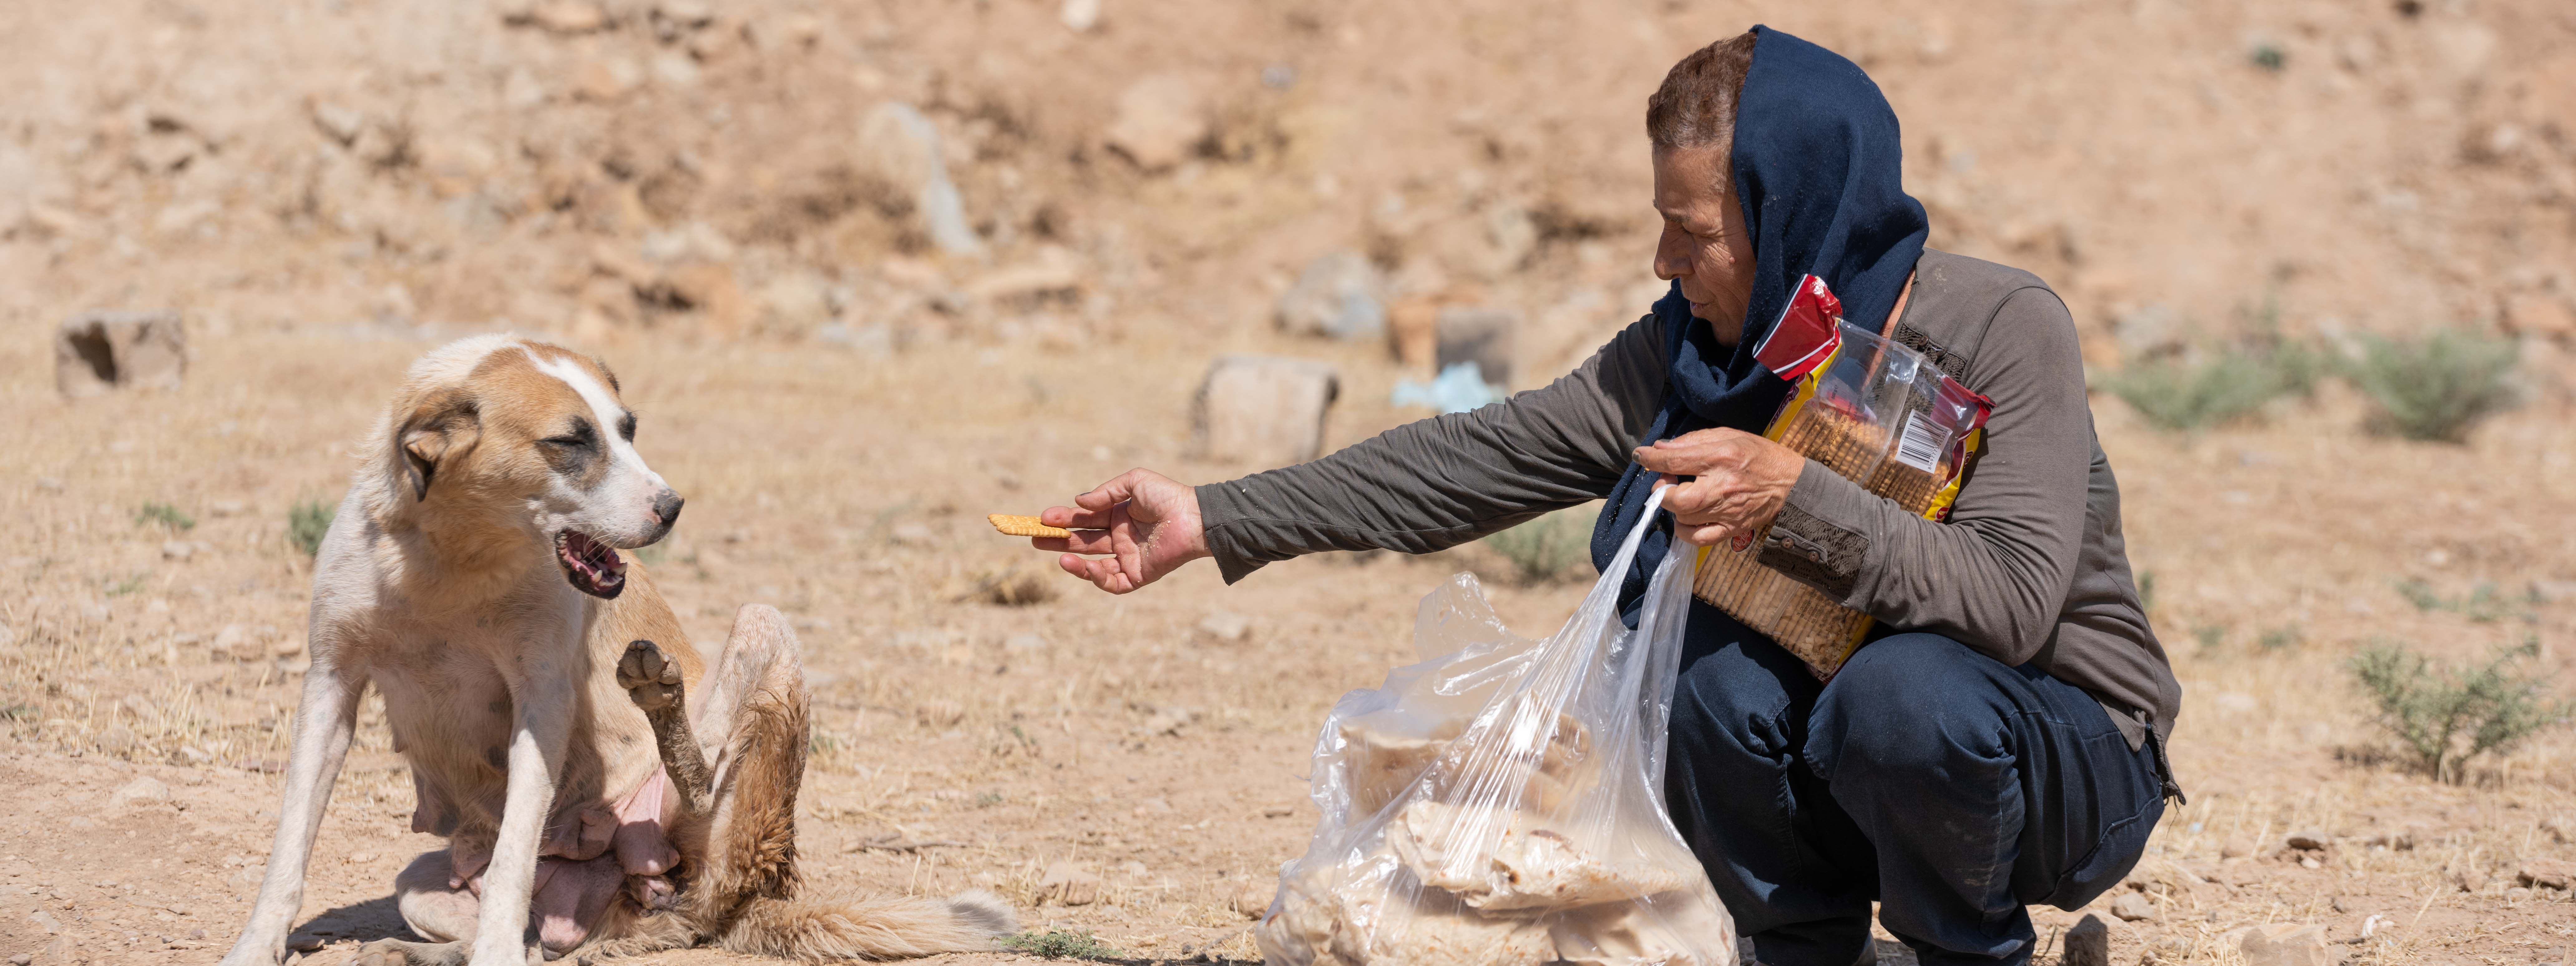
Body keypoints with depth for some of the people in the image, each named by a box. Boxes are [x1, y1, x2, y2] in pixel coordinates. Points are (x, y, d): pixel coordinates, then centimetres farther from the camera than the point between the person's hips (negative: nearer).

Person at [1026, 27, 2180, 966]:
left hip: (2070, 758, -4)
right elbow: (1488, 458, -3)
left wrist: (1795, 498, -42)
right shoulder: (1691, 350, -5)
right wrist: (1213, 520, -5)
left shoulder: (2003, 331, -21)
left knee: (1906, 694, -36)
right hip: (1817, 768, 5)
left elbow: (2013, 600, -32)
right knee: (1691, 647, -24)